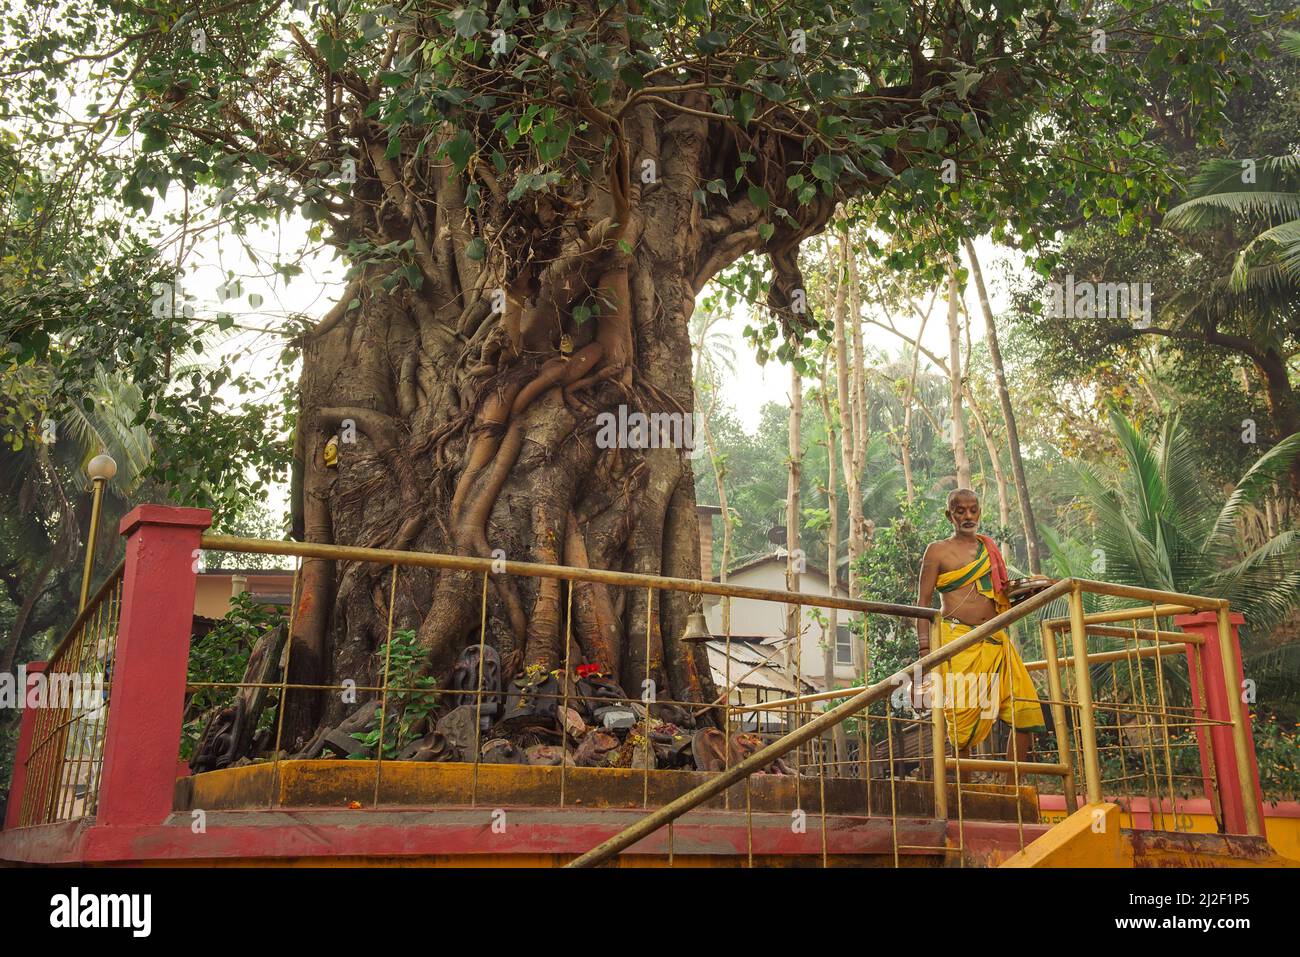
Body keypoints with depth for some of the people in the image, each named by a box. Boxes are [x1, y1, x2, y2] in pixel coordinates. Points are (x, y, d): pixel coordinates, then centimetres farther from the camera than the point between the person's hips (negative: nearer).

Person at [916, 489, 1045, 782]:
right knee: (962, 720, -5)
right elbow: (924, 601, -1)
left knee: (1026, 712, -3)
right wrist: (925, 649, -10)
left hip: (995, 640, 5)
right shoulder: (938, 551, 4)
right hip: (957, 640, -5)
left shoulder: (990, 548, 19)